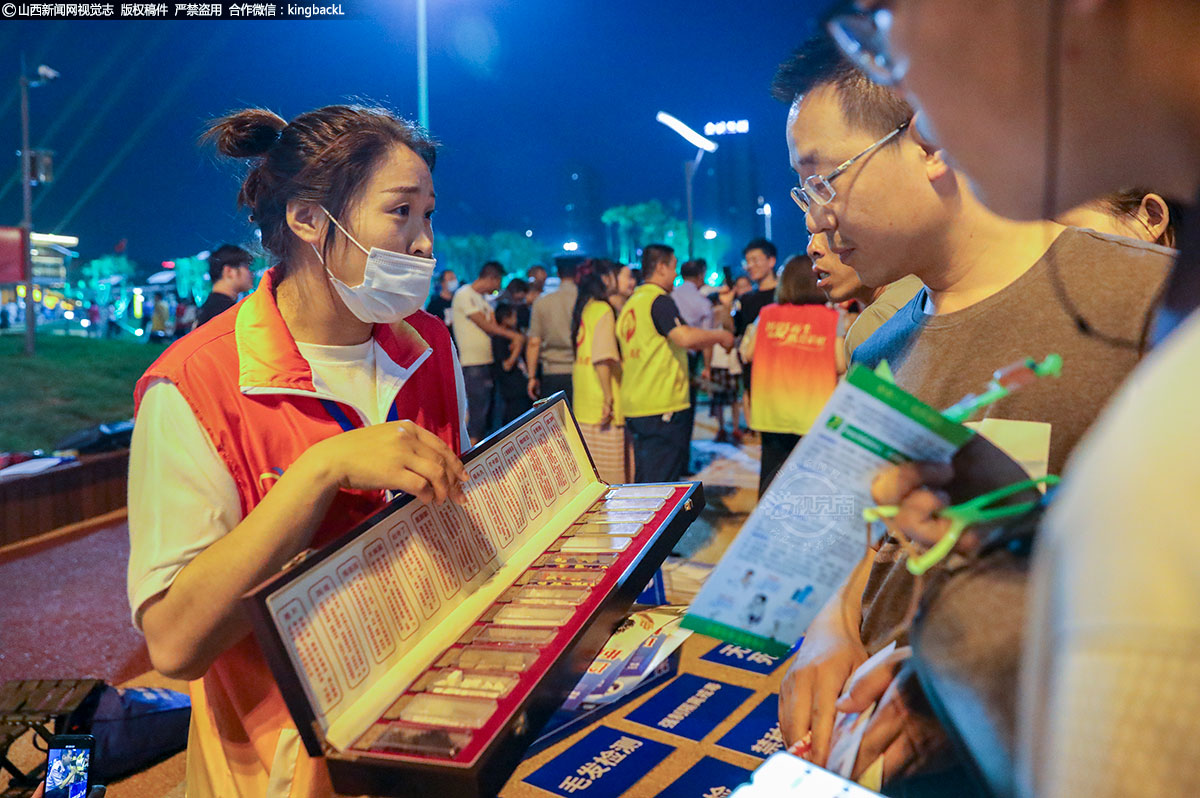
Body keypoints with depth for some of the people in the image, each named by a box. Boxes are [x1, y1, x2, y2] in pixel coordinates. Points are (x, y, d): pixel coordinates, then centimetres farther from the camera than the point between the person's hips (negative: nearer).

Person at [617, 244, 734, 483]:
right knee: (663, 482, -4)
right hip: (664, 405, -9)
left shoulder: (630, 304, 17)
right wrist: (720, 336, -9)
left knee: (645, 481, 14)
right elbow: (685, 337, -25)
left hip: (634, 407, 9)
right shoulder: (659, 300, -11)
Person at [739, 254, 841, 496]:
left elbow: (747, 354, 7)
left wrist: (749, 333, 24)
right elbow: (840, 365, -4)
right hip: (814, 414, -2)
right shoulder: (831, 317, -4)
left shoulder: (768, 315, 1)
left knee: (771, 475, 13)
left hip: (772, 412, 2)